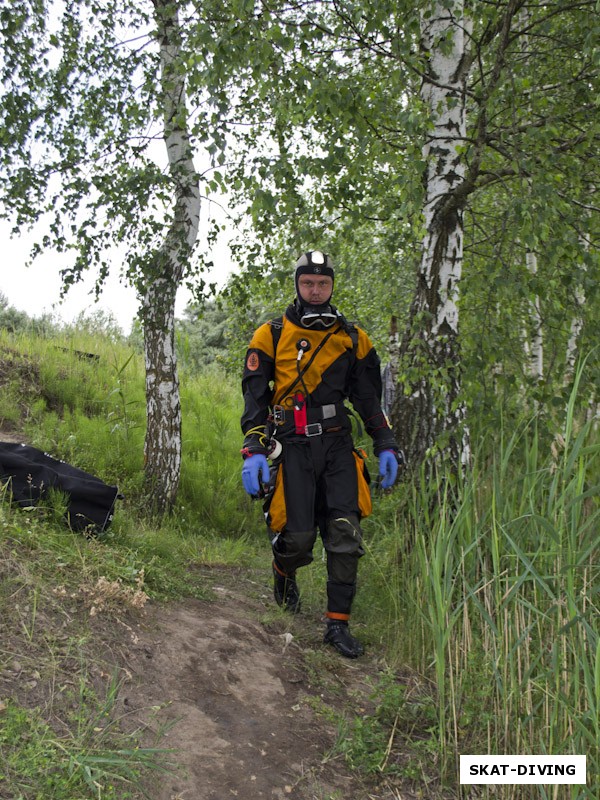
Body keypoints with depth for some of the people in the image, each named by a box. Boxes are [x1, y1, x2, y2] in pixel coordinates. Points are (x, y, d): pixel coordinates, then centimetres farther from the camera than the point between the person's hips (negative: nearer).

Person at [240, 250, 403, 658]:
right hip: (293, 446, -2)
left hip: (338, 444, 2)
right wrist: (253, 451, -10)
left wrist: (386, 445, 6)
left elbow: (369, 397, 14)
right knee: (299, 537, -6)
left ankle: (338, 624, 4)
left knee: (346, 533, -8)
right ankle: (284, 576, 30)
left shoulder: (353, 339, 10)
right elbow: (255, 397, 0)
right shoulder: (271, 335, 2)